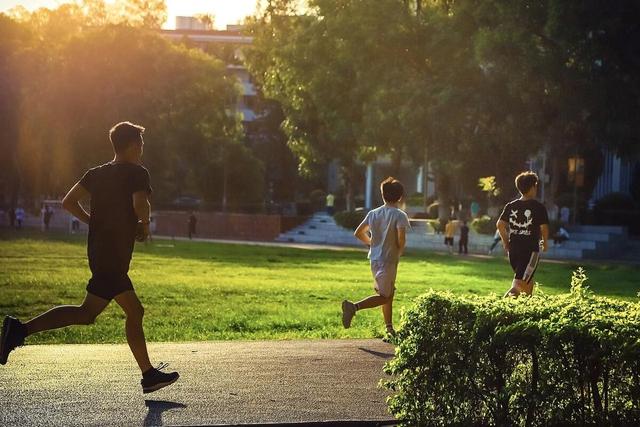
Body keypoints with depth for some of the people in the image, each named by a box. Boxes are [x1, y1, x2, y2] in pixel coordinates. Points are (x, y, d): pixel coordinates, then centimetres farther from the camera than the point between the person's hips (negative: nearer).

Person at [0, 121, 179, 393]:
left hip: (98, 251, 9)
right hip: (114, 256, -9)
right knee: (87, 313, -10)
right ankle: (22, 329, -16)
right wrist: (144, 225, -3)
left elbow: (69, 202, 8)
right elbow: (140, 204, -23)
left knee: (134, 312, 12)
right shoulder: (137, 173, -6)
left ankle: (149, 375, 13)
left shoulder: (97, 174, 14)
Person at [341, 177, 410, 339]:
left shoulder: (373, 213, 6)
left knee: (389, 293, 17)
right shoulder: (400, 216, -12)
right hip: (389, 260, -7)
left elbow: (358, 233, 7)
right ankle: (353, 307, -23)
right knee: (383, 297, -4)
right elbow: (401, 239, -22)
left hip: (375, 258, 7)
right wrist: (400, 250, 0)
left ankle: (390, 330, 22)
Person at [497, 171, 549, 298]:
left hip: (513, 249, 6)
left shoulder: (511, 206, 6)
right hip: (531, 249, -6)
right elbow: (544, 228, -8)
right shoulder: (539, 207, -7)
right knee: (520, 283, -11)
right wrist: (544, 242, 10)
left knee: (528, 282, 21)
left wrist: (506, 242, 16)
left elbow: (500, 224, 4)